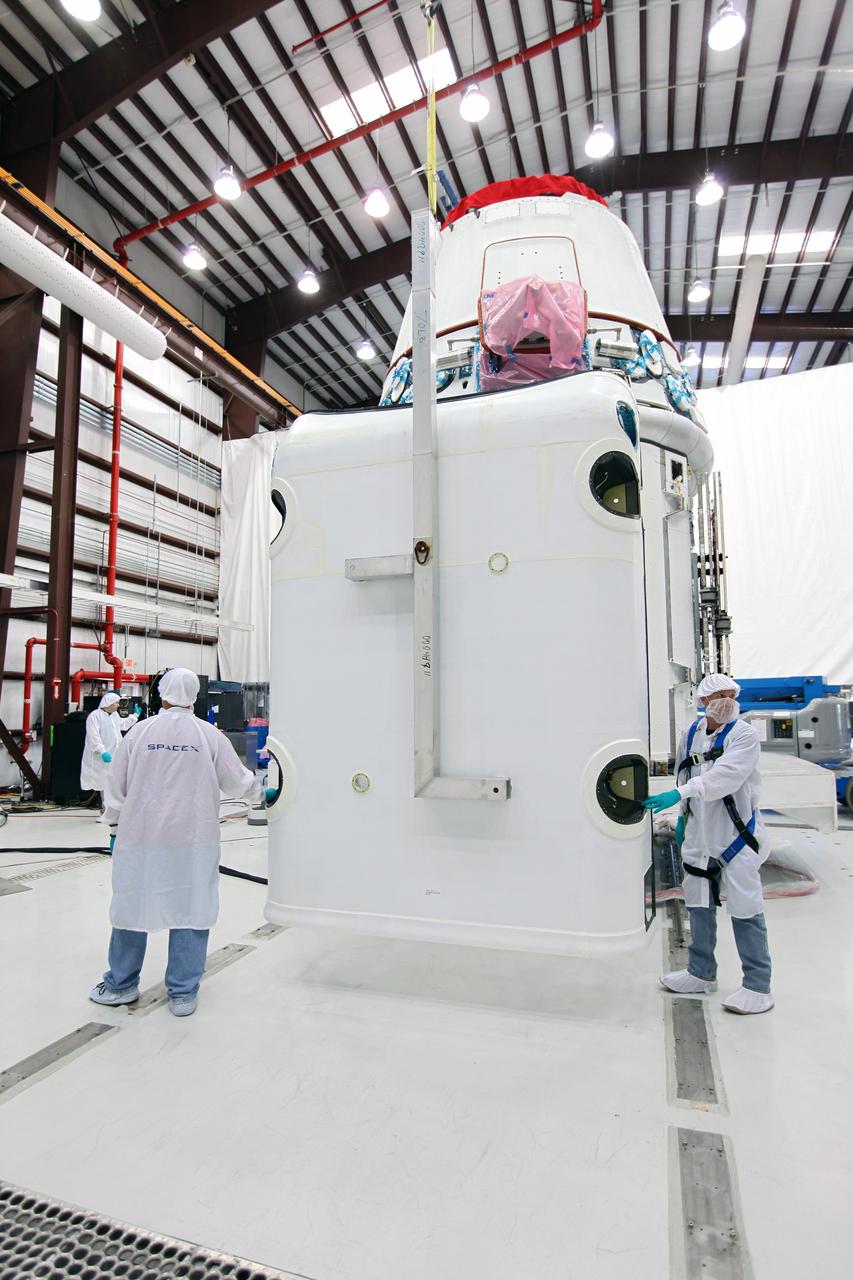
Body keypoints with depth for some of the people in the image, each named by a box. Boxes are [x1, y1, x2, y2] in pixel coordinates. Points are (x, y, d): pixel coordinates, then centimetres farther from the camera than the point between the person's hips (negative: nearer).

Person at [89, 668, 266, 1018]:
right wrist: (258, 789, 23)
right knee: (191, 908, 8)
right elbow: (236, 781, 2)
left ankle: (121, 984, 32)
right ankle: (183, 992, 16)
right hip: (194, 838, -1)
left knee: (133, 903, 15)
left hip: (142, 835, 2)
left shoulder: (140, 732, -3)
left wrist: (116, 819, 21)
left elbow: (116, 784, 5)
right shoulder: (210, 735, -5)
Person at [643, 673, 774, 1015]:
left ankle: (758, 985, 15)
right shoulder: (691, 734, 6)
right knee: (699, 905, 16)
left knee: (745, 909, 0)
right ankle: (701, 973, 32)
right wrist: (682, 817, 17)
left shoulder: (744, 735, -13)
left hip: (736, 834, -6)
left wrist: (678, 795, -34)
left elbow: (724, 776, -27)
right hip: (700, 835, 6)